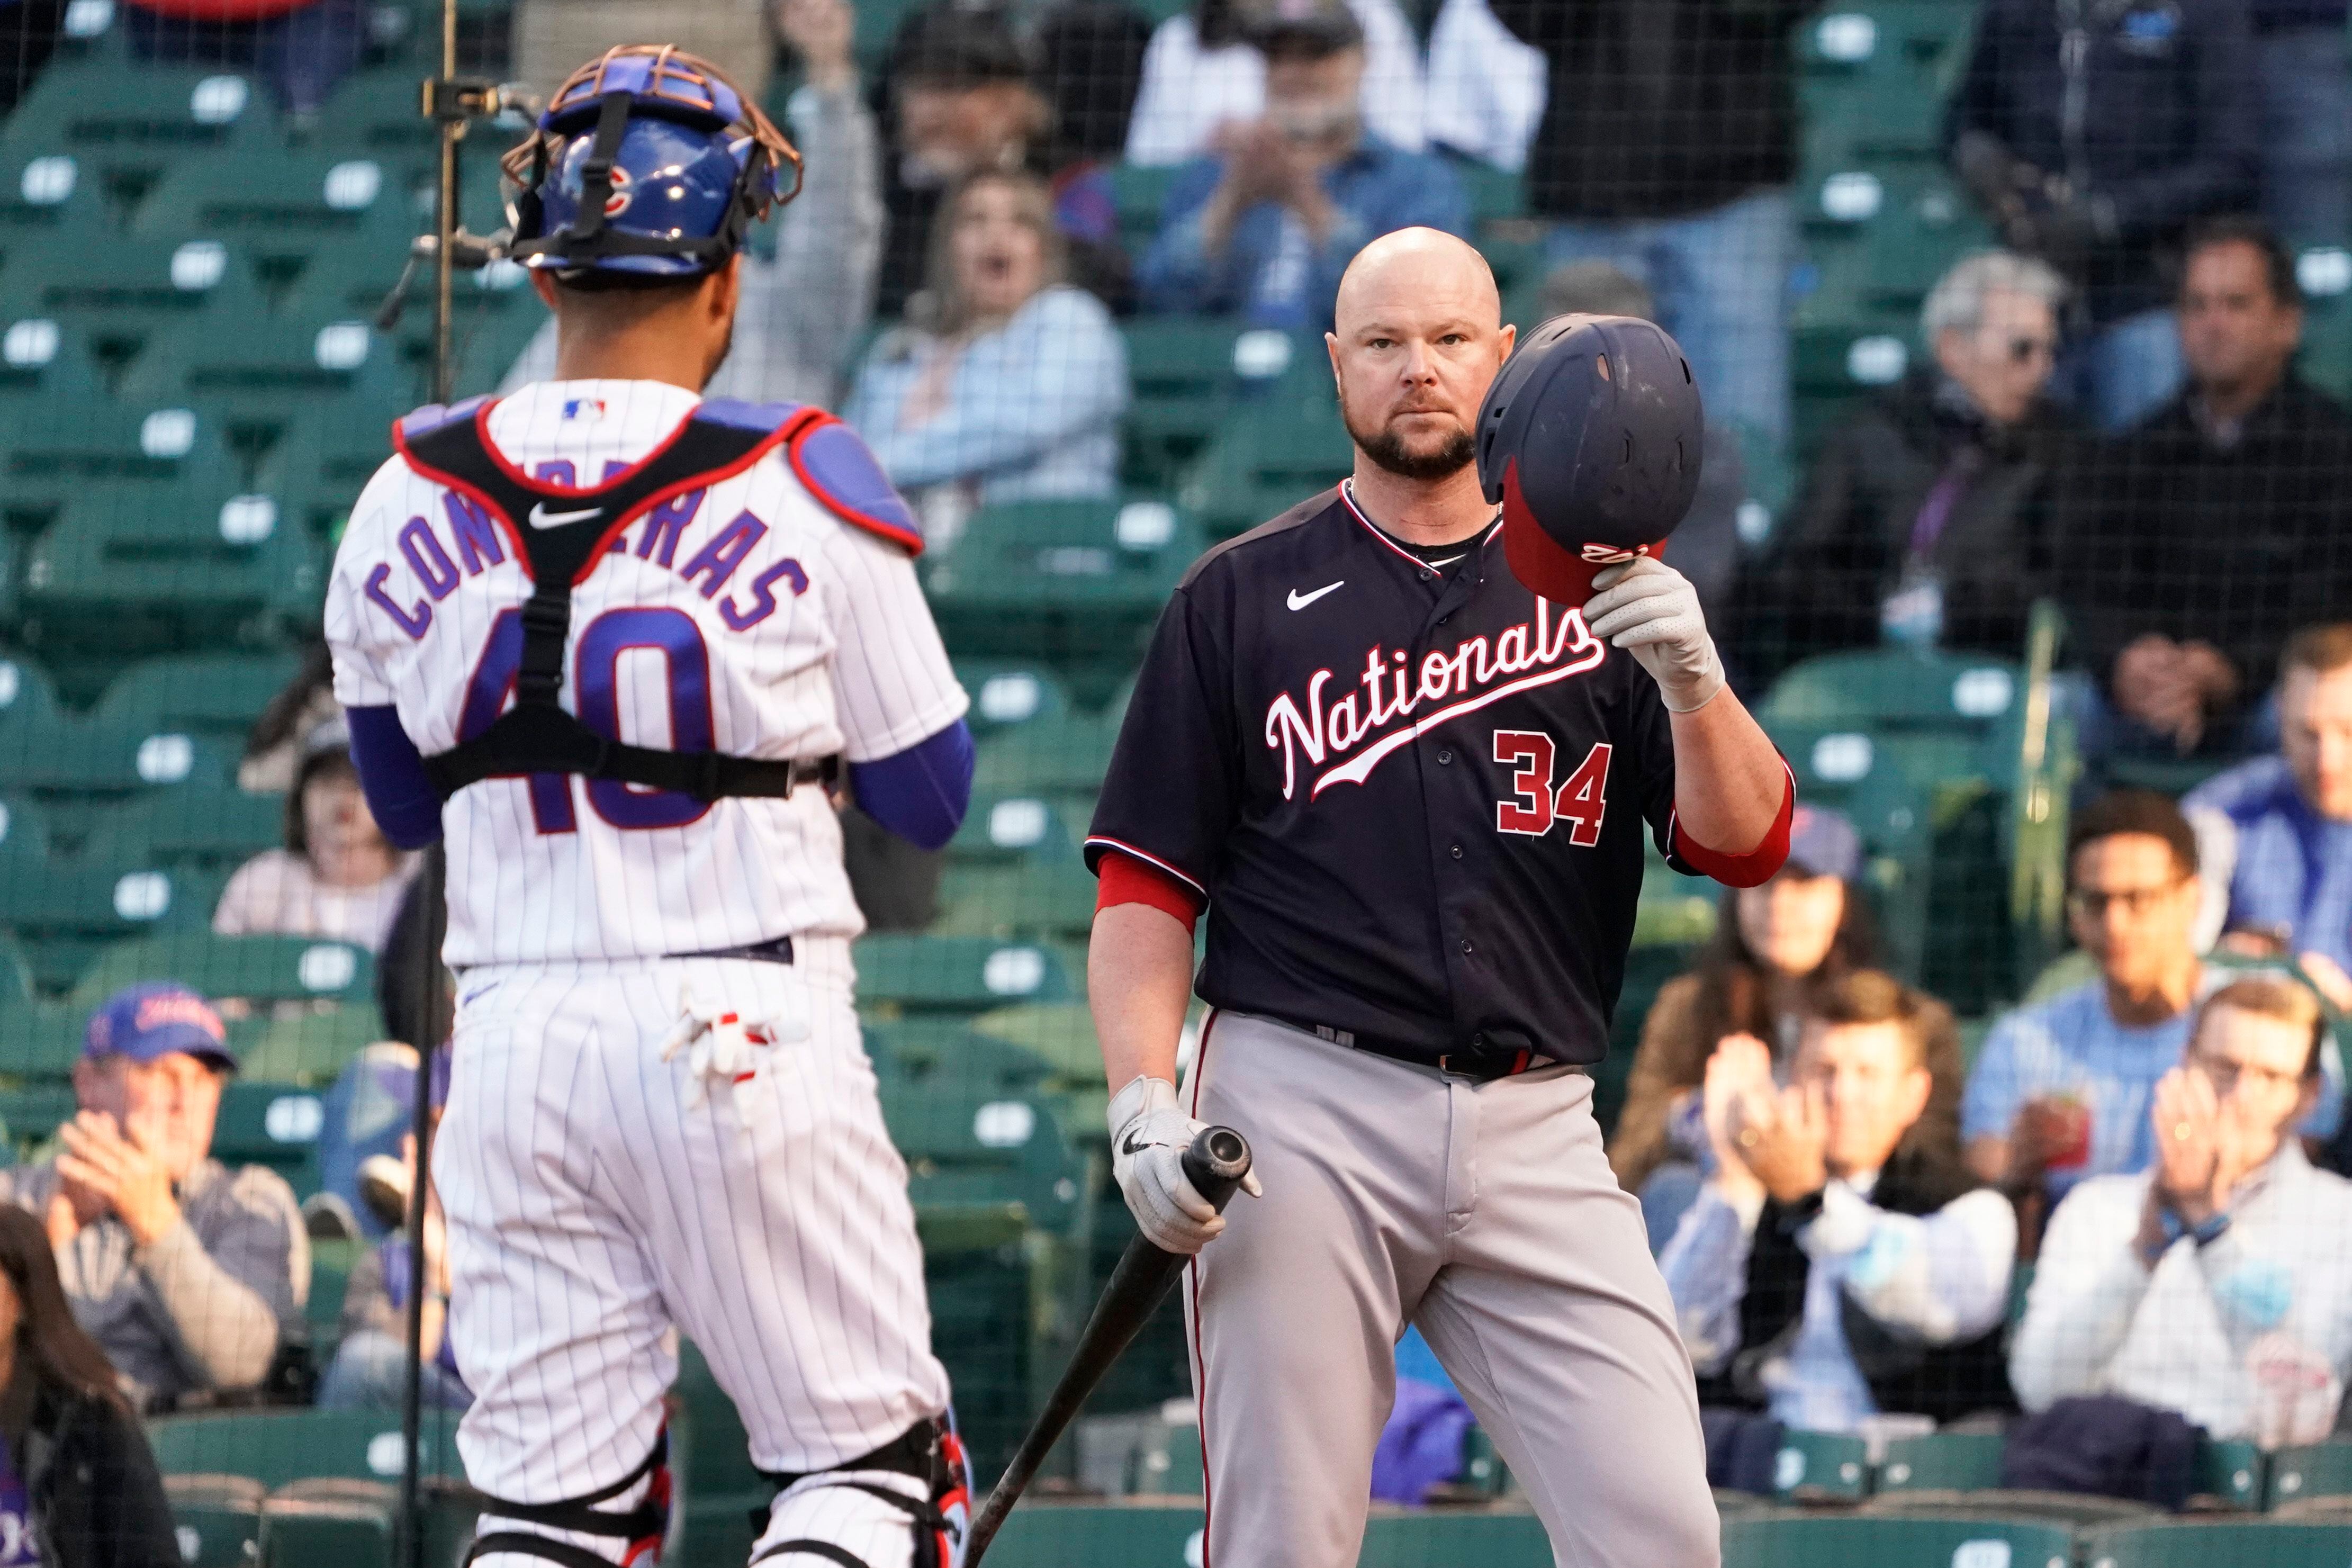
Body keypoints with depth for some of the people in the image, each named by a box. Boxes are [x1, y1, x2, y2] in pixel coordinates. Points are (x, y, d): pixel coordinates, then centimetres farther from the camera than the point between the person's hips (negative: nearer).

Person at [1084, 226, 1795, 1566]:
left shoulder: (1599, 596, 14)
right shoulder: (1244, 598, 11)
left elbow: (1746, 844, 4)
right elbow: (1146, 889, 7)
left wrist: (1693, 682, -16)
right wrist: (1144, 1105, -8)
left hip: (1536, 1135, 1)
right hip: (1303, 1116, -1)